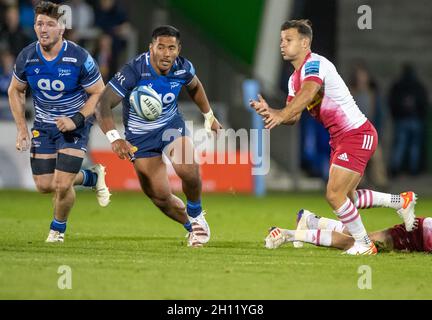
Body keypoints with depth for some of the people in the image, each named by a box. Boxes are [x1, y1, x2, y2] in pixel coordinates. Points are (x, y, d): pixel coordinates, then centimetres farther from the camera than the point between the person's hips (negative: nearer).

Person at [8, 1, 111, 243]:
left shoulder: (80, 58, -22)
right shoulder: (26, 57, -11)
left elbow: (99, 92, -11)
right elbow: (15, 91, 6)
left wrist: (76, 120, -23)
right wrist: (22, 129, -2)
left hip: (75, 124, -4)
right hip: (44, 124, 4)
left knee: (62, 184, -14)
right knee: (44, 185, 2)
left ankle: (58, 229, 17)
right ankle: (92, 177, 30)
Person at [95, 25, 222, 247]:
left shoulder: (183, 68, -14)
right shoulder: (134, 71, -28)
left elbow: (194, 86, 12)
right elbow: (103, 104, -33)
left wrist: (208, 116, 20)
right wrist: (114, 138, -46)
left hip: (171, 125, 2)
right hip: (140, 137, -2)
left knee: (187, 169, -27)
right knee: (160, 197, -3)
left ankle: (196, 216, 3)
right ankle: (191, 228, 26)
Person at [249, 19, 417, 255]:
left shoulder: (314, 64, -18)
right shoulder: (295, 78, 12)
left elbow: (307, 94, -38)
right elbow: (294, 117, 8)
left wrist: (280, 115, -50)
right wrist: (269, 111, -11)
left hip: (357, 134, -10)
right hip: (340, 138, 10)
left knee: (334, 195, -14)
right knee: (346, 198, 15)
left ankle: (364, 245, 2)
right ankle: (401, 201, 31)